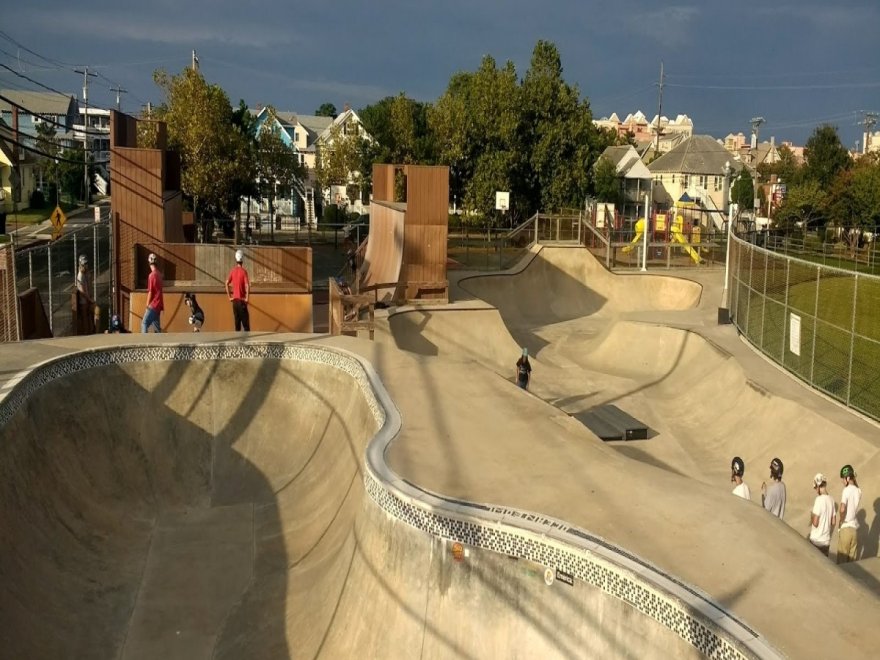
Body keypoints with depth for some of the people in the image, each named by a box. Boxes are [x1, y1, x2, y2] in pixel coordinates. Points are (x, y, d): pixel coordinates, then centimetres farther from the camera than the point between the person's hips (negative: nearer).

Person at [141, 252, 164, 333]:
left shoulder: (152, 275, -15)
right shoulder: (159, 274, 10)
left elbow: (150, 292, -14)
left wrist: (147, 305, -5)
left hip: (153, 305, -8)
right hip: (158, 305, 8)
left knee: (144, 324, -11)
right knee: (157, 326, 12)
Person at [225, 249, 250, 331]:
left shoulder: (232, 271, 4)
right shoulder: (244, 271, -11)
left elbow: (227, 283, 1)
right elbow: (247, 286, -21)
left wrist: (230, 296, 7)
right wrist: (247, 298, -11)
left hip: (235, 300, 5)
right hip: (242, 300, -5)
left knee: (237, 321, 10)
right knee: (245, 322, -3)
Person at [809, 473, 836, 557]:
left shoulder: (819, 500, -18)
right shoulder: (831, 499, 3)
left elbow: (815, 523, -18)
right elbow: (833, 522, 9)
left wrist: (811, 515, 1)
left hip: (816, 541, -6)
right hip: (827, 540, 6)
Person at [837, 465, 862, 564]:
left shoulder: (846, 490, -17)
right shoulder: (858, 491, 3)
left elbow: (842, 509, -29)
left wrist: (841, 520, -11)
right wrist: (854, 480, 13)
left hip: (846, 528, -6)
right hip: (855, 528, 6)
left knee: (842, 560, 2)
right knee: (852, 559, 13)